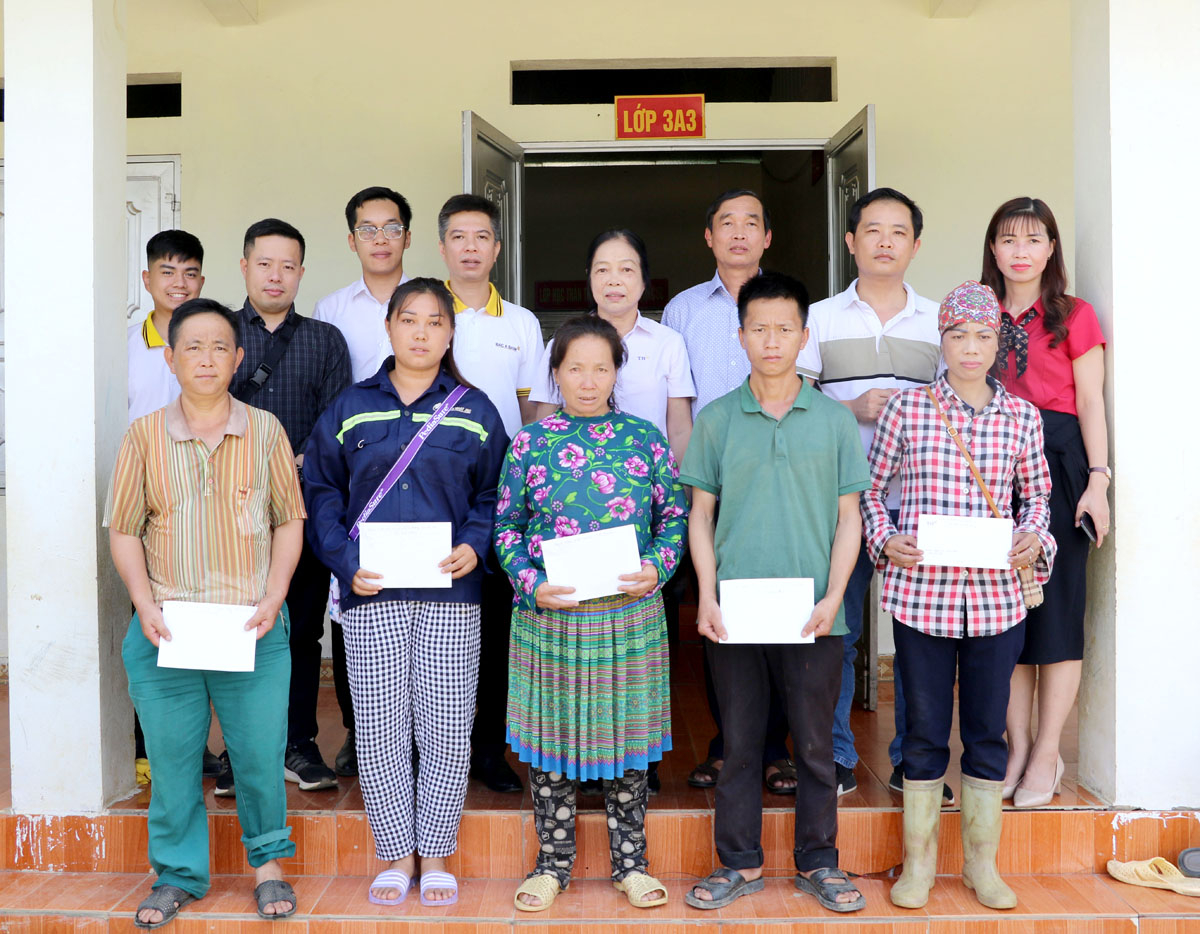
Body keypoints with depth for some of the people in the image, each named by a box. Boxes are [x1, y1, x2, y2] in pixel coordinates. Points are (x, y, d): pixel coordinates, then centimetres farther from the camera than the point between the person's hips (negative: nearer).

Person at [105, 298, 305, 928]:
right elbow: (124, 529, 5)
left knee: (261, 755, 5)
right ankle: (178, 874, 27)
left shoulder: (266, 431, 3)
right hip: (164, 630, 1)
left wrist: (273, 598, -6)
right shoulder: (144, 436, 3)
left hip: (252, 631, 0)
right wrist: (145, 606, -7)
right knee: (172, 757, 9)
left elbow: (290, 520, 5)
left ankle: (267, 863, 28)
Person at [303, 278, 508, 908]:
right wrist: (346, 561, -5)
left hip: (450, 595, 0)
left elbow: (494, 495, 10)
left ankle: (436, 855, 18)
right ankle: (397, 855, 18)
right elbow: (321, 491, 9)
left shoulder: (474, 411, 8)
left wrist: (475, 545, -9)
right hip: (372, 595, 1)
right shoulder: (350, 409, 9)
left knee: (445, 727, 2)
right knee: (378, 728, 3)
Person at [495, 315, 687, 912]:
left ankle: (630, 862, 27)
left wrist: (657, 569, -11)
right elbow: (506, 527, 3)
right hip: (548, 617, 0)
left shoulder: (645, 439, 2)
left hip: (631, 615, 0)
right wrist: (532, 584, -12)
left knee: (625, 735, 10)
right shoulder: (529, 443, 1)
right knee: (549, 737, 9)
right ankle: (553, 860, 27)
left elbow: (674, 517, 7)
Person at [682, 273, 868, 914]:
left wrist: (832, 599, -6)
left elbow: (848, 517, 4)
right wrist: (706, 596, -3)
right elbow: (701, 514, 6)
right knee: (739, 743, 9)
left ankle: (818, 863, 23)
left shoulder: (834, 419, 4)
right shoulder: (716, 419, 5)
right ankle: (740, 863, 22)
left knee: (815, 744, 8)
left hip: (811, 616, 0)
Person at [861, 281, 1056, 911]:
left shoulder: (1021, 416, 5)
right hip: (921, 594, -1)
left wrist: (1033, 539, -3)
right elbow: (872, 489, 8)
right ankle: (919, 862, 23)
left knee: (987, 732, 11)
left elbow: (1037, 494, 16)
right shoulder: (906, 408, 0)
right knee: (925, 732, 8)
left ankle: (982, 863, 27)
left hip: (996, 598, 2)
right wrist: (884, 539, -8)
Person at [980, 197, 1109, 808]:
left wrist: (1098, 480, -8)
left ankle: (1047, 755, 7)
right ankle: (1017, 747, 13)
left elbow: (1091, 403, 1)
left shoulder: (1074, 316, 4)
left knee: (1055, 603, -2)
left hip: (1057, 464, -3)